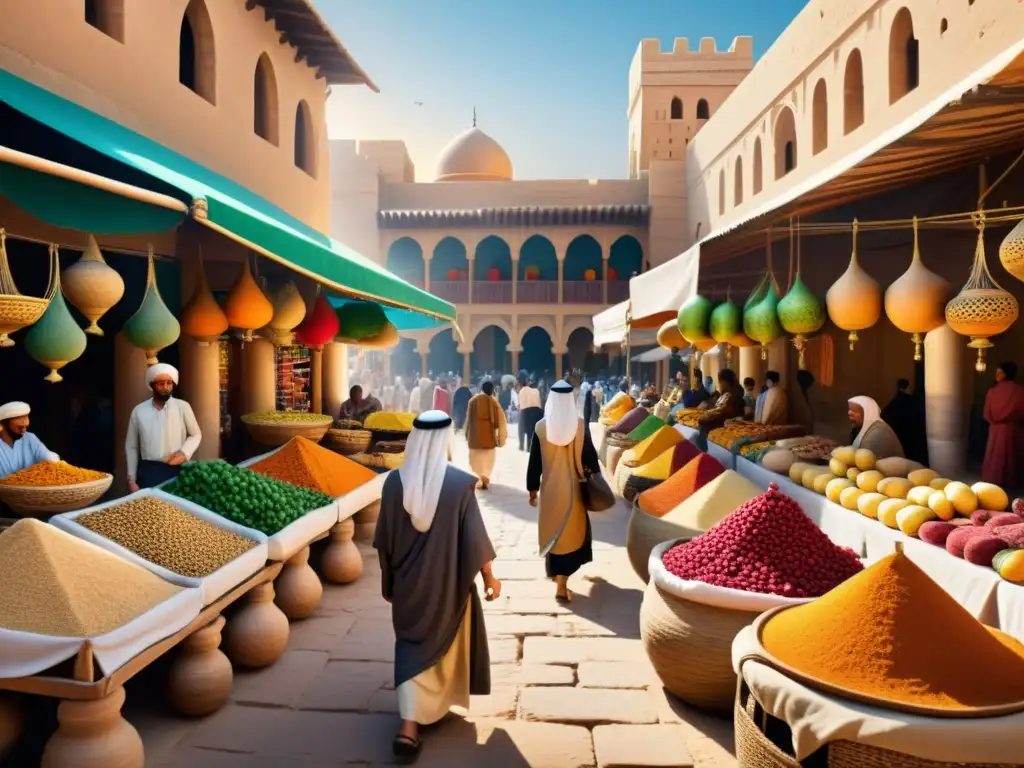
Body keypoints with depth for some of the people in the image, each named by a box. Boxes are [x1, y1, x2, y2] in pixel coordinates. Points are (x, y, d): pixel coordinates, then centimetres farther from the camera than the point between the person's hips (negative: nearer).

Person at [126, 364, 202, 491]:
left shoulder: (183, 407, 0)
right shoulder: (138, 411, 4)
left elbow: (196, 435, 10)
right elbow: (131, 447, 9)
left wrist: (184, 452, -10)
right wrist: (131, 479, 7)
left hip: (177, 470, -1)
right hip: (148, 471, 1)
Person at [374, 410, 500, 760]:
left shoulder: (394, 481, -10)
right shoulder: (460, 483, -20)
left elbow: (383, 539, -1)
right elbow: (474, 537, -13)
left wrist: (389, 577, 14)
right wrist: (489, 577, 0)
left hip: (409, 581, 2)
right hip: (449, 581, -2)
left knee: (412, 646, 15)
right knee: (447, 640, 22)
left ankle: (409, 725, 6)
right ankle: (444, 700, 43)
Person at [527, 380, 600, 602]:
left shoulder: (541, 427, -9)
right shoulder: (580, 425, -11)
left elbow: (535, 460, -4)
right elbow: (589, 454, -4)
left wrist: (532, 488, 6)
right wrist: (594, 477, 12)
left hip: (549, 487, 1)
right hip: (572, 487, -1)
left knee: (552, 530, 19)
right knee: (571, 531, 6)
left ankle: (555, 570, 37)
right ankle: (561, 586, 3)